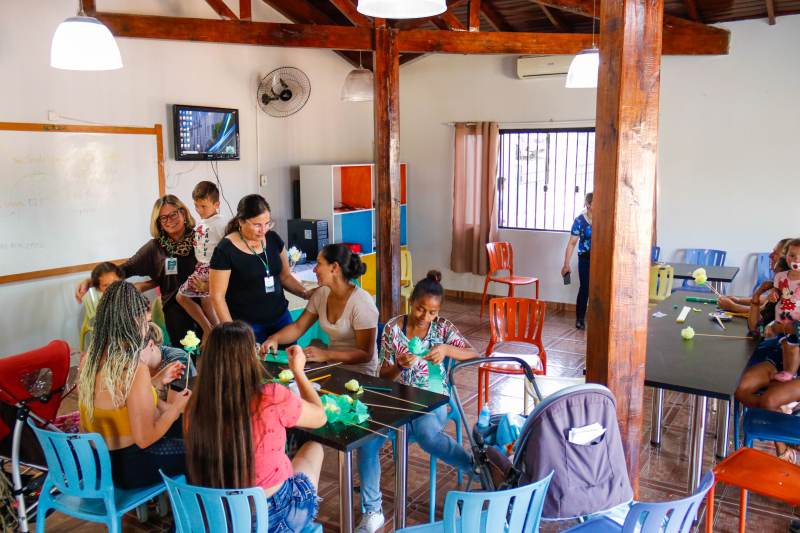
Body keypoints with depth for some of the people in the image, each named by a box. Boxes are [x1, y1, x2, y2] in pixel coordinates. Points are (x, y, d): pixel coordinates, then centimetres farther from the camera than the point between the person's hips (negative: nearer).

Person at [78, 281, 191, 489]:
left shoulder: (88, 359, -2)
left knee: (181, 424, 26)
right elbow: (144, 438, -26)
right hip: (127, 468, -8)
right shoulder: (134, 368, -28)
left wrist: (157, 380, 13)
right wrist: (177, 407, -10)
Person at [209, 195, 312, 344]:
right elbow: (217, 297, -9)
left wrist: (305, 293, -4)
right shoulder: (225, 250, -12)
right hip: (247, 325, -5)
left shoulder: (273, 239, 4)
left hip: (281, 319, 5)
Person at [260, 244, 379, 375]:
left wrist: (326, 355, -30)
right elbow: (298, 327, 9)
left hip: (358, 374, -7)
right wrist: (275, 338, -12)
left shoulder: (361, 303, -19)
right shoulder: (322, 294, 4)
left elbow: (366, 354, -19)